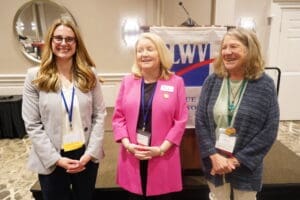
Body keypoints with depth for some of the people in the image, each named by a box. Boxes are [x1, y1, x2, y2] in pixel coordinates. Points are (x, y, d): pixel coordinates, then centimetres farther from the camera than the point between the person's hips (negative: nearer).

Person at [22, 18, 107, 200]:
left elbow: (100, 115, -3)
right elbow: (32, 125, -7)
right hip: (51, 161, -1)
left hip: (86, 155, 2)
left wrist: (90, 153, -9)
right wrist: (56, 159, -12)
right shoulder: (35, 77, -5)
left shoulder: (89, 74, -2)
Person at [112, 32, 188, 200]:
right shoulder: (128, 82, 4)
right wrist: (127, 144, -9)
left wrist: (161, 149, -11)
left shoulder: (176, 82, -2)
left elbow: (181, 120, -4)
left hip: (163, 159, -1)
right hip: (132, 158, 2)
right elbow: (118, 117, 4)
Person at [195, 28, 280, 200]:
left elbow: (269, 131, -11)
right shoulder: (212, 81, -4)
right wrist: (214, 155, -14)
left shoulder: (265, 85, -10)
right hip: (214, 163, 2)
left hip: (245, 167, -1)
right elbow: (200, 121, -6)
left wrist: (237, 159, -13)